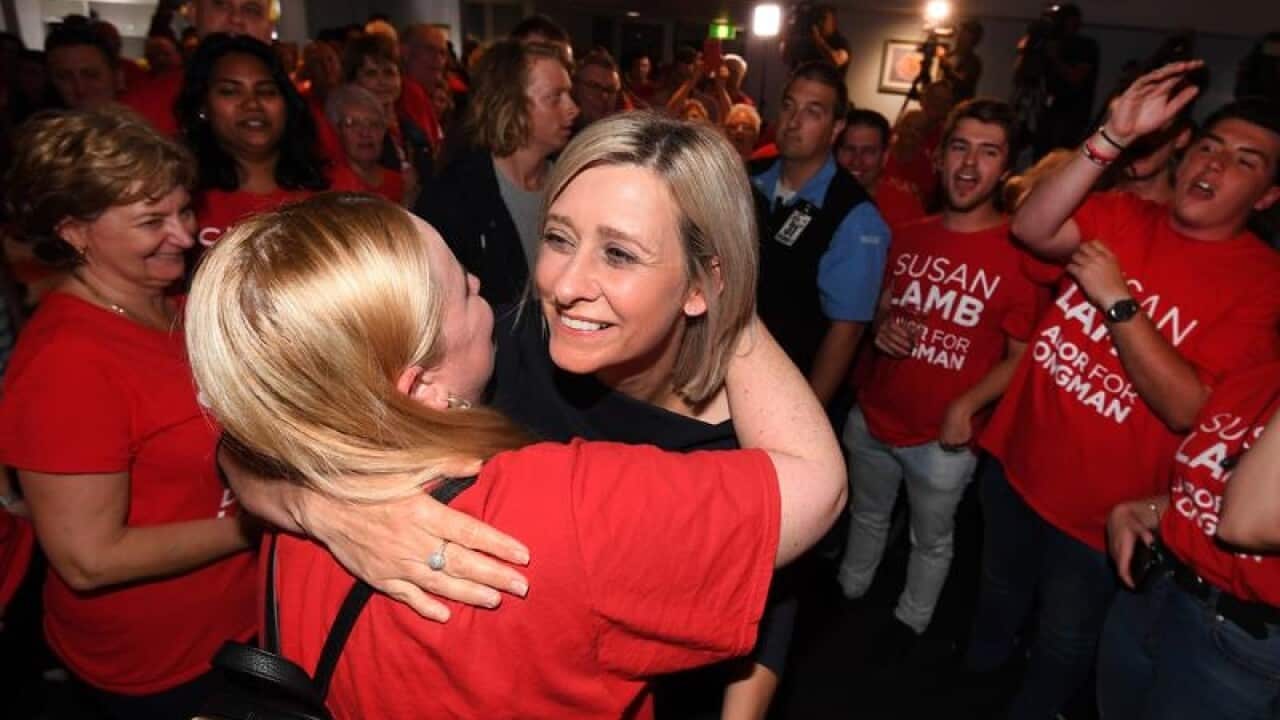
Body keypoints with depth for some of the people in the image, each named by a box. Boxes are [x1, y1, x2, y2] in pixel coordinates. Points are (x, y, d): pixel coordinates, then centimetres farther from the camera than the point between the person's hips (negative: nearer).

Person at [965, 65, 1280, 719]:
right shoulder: (1121, 216, -4)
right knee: (999, 590, 30)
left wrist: (1118, 301, -28)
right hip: (1016, 461, 4)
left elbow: (1186, 408, -26)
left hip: (1101, 508, -4)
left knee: (1064, 645, 19)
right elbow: (1031, 229, -22)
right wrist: (1113, 137, -28)